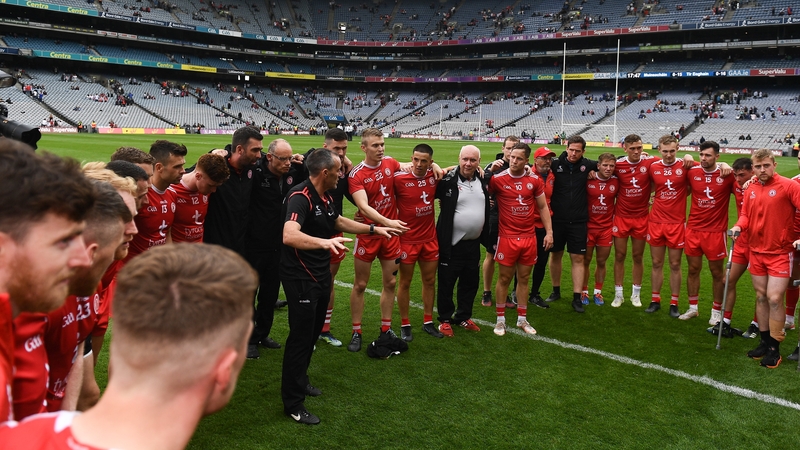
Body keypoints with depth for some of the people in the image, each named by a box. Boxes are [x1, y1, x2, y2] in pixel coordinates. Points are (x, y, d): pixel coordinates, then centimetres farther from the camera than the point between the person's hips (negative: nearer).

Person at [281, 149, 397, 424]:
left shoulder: (325, 198, 7)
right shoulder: (300, 197, -23)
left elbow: (340, 221, 26)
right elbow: (289, 236, -40)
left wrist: (374, 229, 28)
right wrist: (325, 242, -55)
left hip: (320, 275, 10)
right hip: (301, 278, -9)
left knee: (313, 333, 20)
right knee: (301, 337, -2)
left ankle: (300, 381, 40)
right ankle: (293, 404, 9)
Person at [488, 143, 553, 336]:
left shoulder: (534, 180, 2)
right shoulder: (498, 179, -8)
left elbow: (543, 207, 10)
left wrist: (549, 232, 6)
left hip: (529, 237, 3)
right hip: (507, 237, -3)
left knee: (524, 278, 12)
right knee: (504, 278, 5)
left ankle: (522, 319, 24)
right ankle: (500, 319, 18)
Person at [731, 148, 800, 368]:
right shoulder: (750, 189, 6)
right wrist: (739, 226, -7)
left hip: (780, 252, -5)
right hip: (756, 251, 5)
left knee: (774, 298, -6)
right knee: (761, 296, 11)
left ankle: (774, 348, 7)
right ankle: (765, 341, 24)